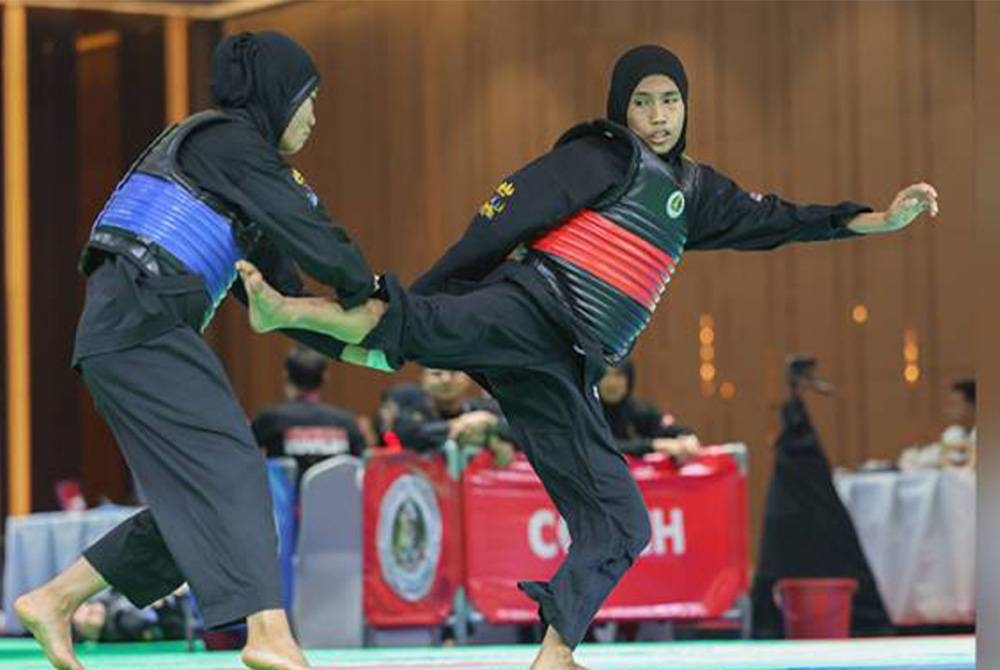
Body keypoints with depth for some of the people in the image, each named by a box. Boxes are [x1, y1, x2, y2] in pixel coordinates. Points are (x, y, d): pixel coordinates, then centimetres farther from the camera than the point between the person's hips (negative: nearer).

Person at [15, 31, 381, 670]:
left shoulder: (235, 159, 26)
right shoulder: (229, 141, -4)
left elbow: (277, 290, 26)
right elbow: (313, 238, -9)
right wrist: (364, 289, 9)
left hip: (139, 330, 10)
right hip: (140, 324, -10)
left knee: (195, 502, 8)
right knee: (228, 467, -20)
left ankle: (53, 600, 14)